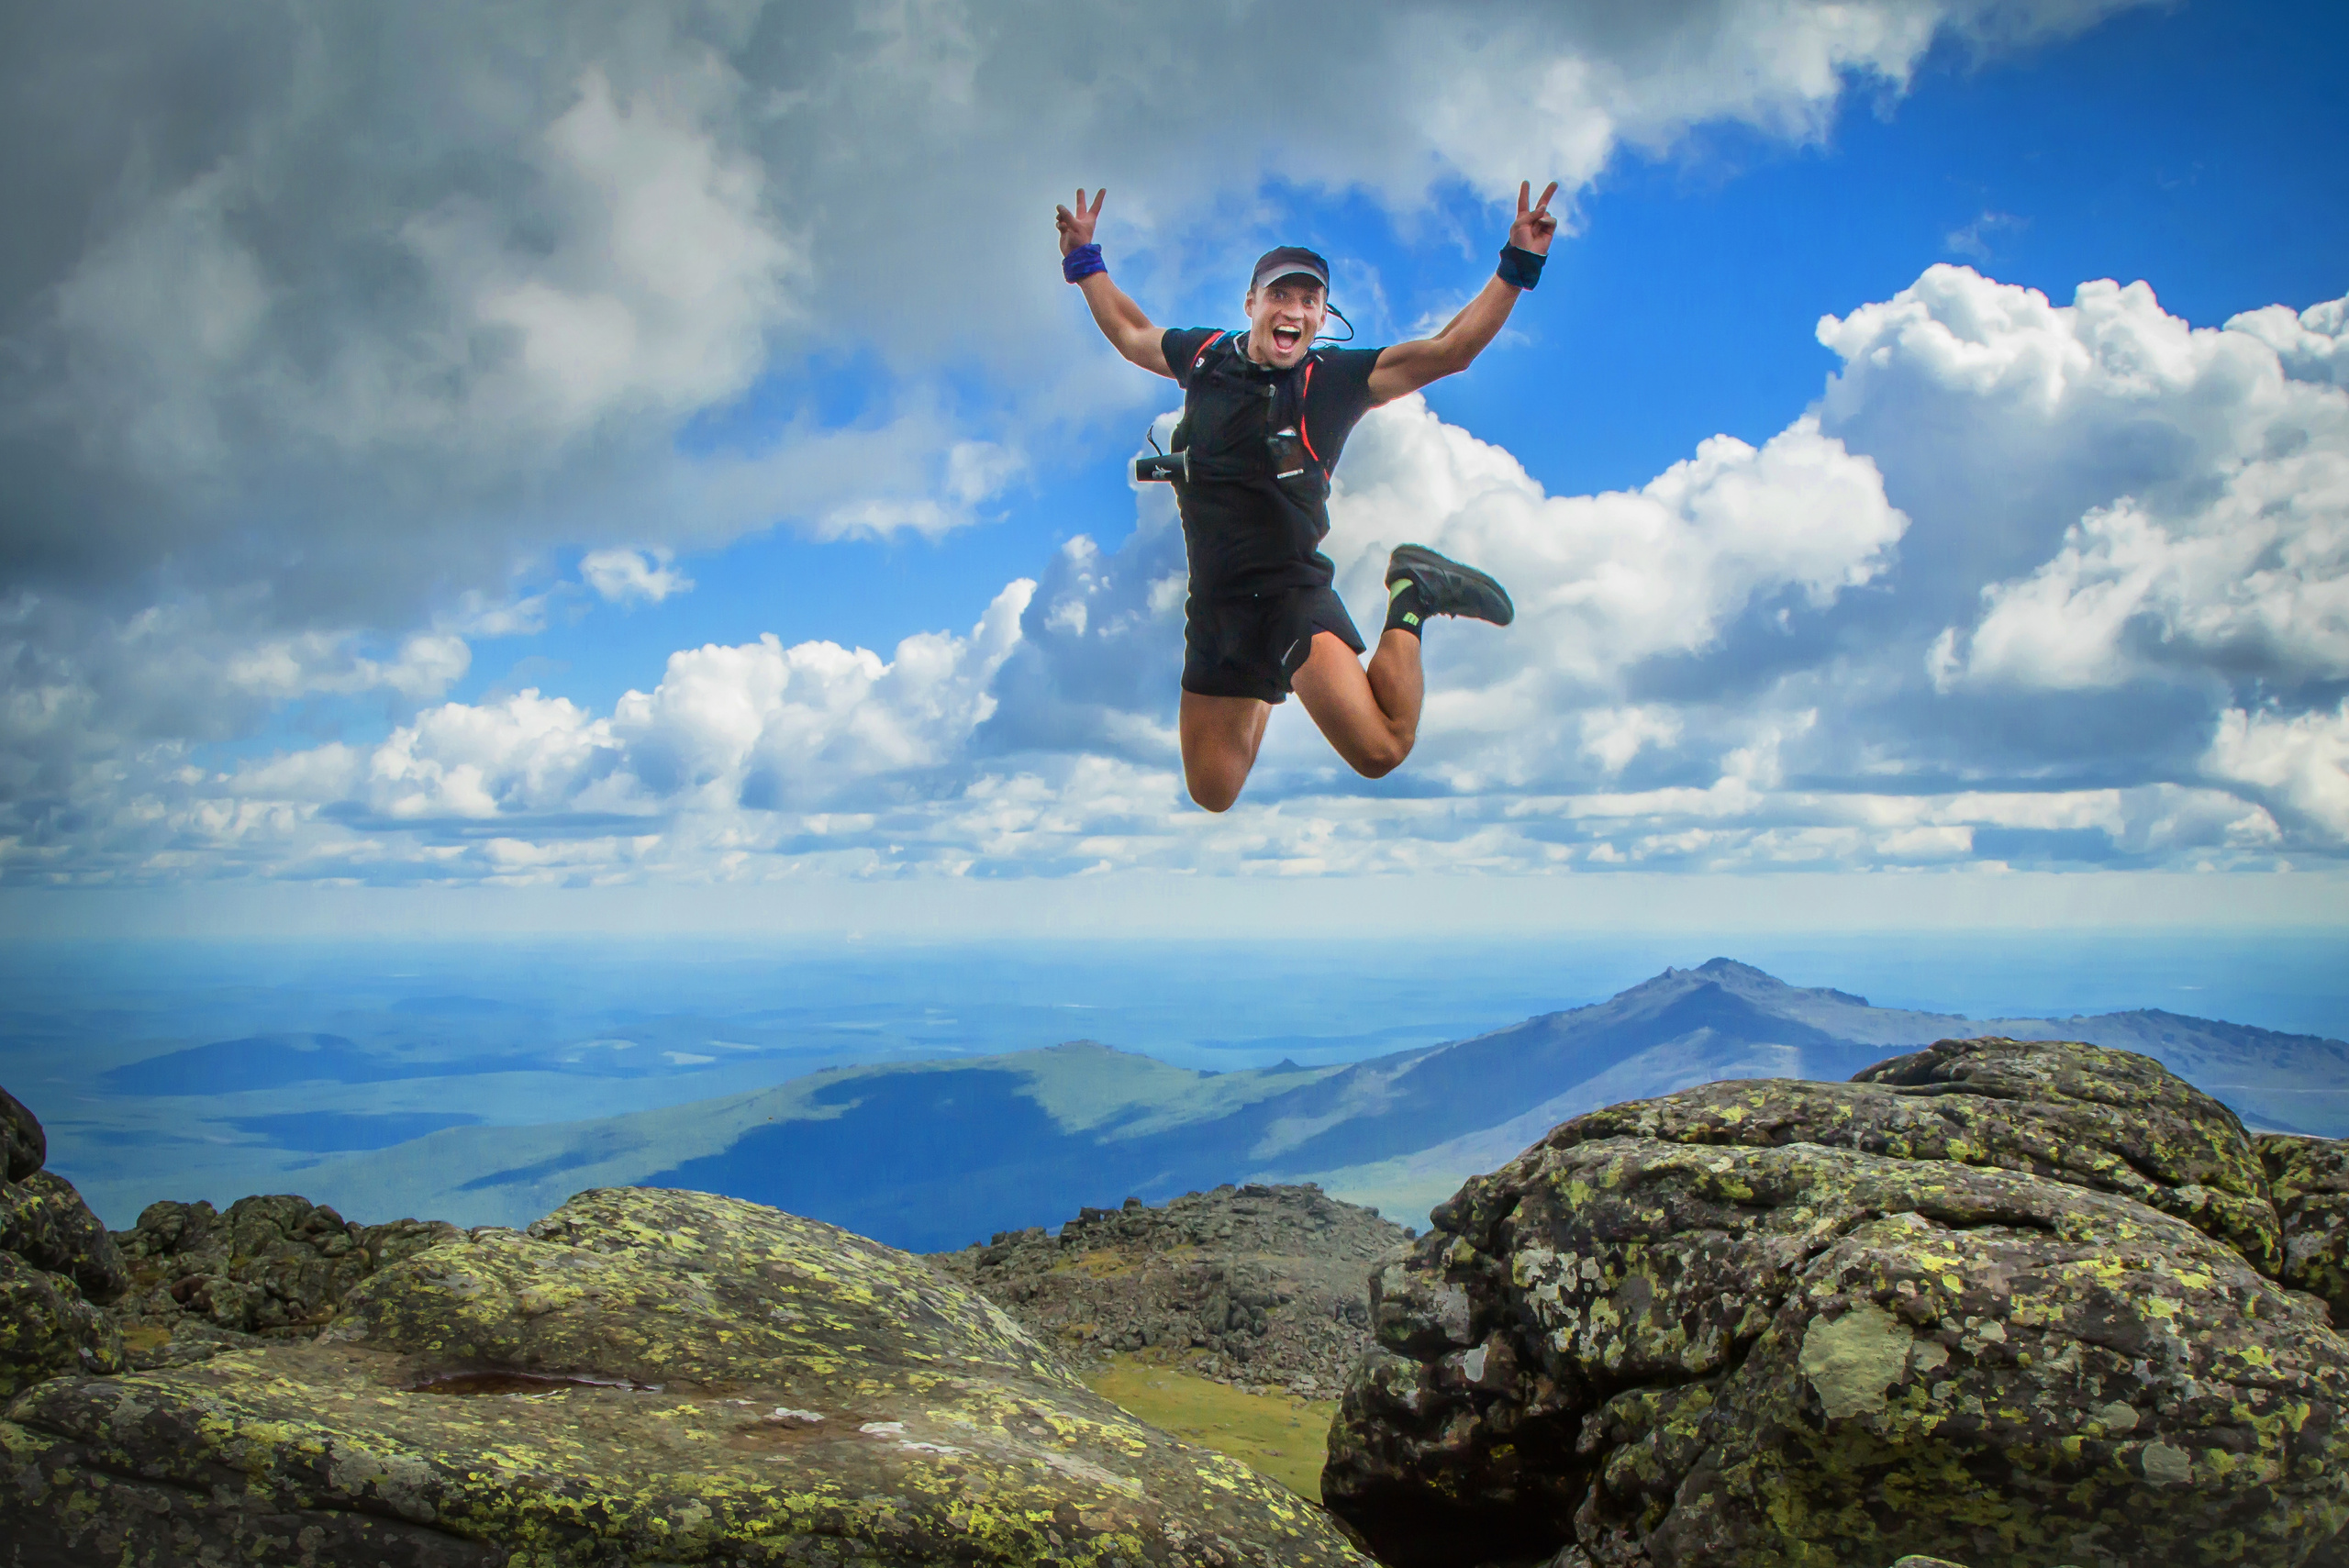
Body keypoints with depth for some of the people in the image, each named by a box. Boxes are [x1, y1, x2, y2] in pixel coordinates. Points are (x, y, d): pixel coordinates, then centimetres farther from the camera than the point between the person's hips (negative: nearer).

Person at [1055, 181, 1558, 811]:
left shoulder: (1334, 379, -7)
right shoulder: (1206, 356, 4)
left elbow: (1449, 351, -12)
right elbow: (1131, 333, 25)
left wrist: (1517, 266, -18)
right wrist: (1085, 261, 29)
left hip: (1293, 594, -4)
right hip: (1214, 605, 4)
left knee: (1380, 751, -24)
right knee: (1212, 793, 14)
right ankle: (1264, 692, 45)